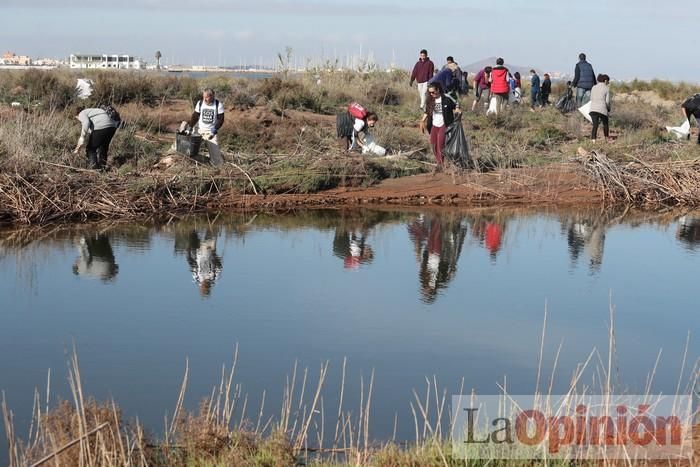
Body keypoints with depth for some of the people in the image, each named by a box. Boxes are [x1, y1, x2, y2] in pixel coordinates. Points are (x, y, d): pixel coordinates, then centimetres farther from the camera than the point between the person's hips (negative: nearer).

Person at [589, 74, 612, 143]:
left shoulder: (594, 88, 14)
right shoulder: (606, 88, 2)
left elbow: (591, 99, 15)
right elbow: (607, 101, -1)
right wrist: (608, 109, 18)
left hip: (593, 109, 3)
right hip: (602, 109, -3)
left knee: (595, 125, 2)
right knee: (605, 124, 19)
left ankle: (593, 140, -15)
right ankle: (607, 139, 35)